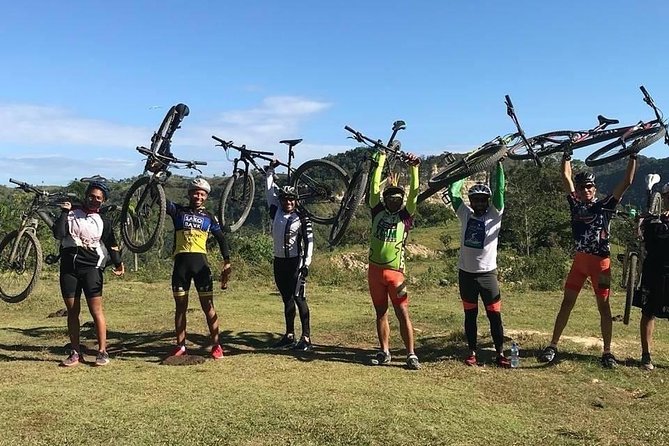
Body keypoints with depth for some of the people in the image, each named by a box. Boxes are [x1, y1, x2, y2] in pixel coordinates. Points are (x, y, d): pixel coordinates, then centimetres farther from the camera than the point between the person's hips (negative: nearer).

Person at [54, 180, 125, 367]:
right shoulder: (71, 214, 8)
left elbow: (112, 245, 5)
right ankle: (75, 352, 14)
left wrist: (118, 263, -5)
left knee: (96, 310, -7)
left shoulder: (103, 222, 9)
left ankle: (102, 352, -2)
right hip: (68, 267, 2)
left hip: (91, 267, -2)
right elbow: (58, 234, -6)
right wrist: (64, 212, -9)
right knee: (72, 311, 6)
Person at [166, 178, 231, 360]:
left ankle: (216, 345, 8)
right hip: (181, 262, 0)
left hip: (200, 262, 0)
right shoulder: (178, 211, 9)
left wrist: (227, 261, 4)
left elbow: (221, 238, 13)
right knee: (180, 307, 7)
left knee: (208, 306, 0)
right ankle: (180, 346, 16)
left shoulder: (209, 217, 11)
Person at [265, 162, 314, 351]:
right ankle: (289, 336, 18)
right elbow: (270, 191, 13)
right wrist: (270, 171, 13)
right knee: (287, 299, 11)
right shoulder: (276, 212, 7)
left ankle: (306, 338, -7)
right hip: (279, 261, 5)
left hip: (295, 262, -5)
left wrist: (306, 264, -13)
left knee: (299, 298, -9)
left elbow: (309, 241, -7)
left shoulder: (302, 219, -5)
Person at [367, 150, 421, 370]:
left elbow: (414, 193, -7)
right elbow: (374, 188, 3)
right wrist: (380, 163, 5)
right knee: (381, 313, 11)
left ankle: (411, 354, 1)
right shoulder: (378, 212, 7)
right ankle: (384, 352, 20)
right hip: (375, 269, 3)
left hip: (395, 271, -2)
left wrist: (414, 168, -13)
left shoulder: (405, 216, 2)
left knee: (403, 313, -3)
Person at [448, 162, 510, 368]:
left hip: (487, 273, -2)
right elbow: (453, 191, 2)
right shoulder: (465, 213, 4)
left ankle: (500, 353, 12)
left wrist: (499, 164, -10)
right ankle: (472, 352, 20)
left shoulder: (494, 214, -1)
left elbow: (500, 190, -9)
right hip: (466, 272, 2)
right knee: (470, 314, 11)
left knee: (495, 314, 1)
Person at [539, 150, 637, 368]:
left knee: (604, 306, 3)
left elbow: (626, 182, -4)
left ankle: (607, 352, 11)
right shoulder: (575, 204, 8)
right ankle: (553, 346, 7)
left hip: (600, 261, -3)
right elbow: (566, 177, 9)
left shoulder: (605, 205, 0)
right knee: (567, 302, 4)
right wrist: (567, 155, 12)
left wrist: (633, 157, -5)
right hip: (579, 259, 3)